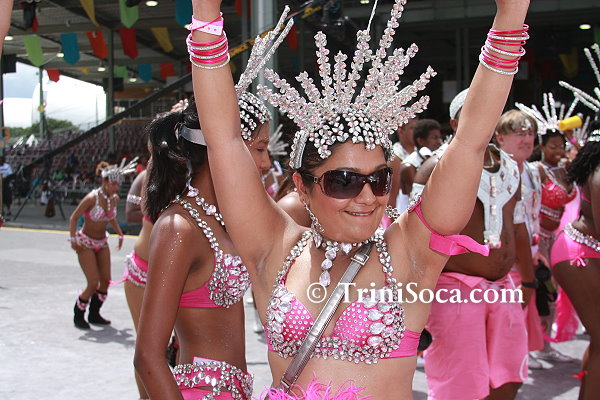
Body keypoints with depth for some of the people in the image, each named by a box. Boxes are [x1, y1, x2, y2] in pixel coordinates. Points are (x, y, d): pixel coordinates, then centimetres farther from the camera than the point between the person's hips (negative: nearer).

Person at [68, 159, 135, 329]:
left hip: (102, 243, 6)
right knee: (93, 283, -11)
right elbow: (73, 218, -15)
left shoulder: (115, 199, -3)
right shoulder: (92, 197, -22)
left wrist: (120, 234, 12)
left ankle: (94, 314, 21)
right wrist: (73, 240, -22)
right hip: (86, 243, -6)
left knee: (106, 281, 4)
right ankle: (78, 315, 9)